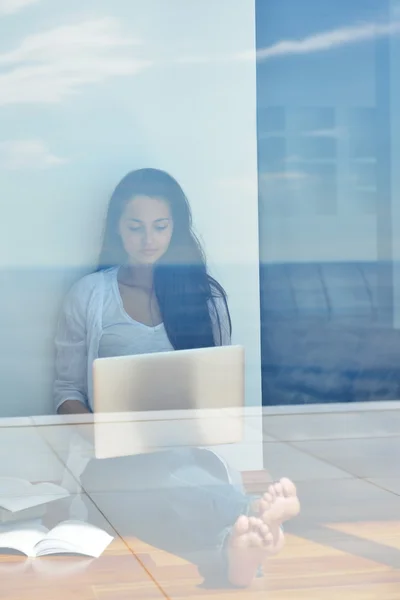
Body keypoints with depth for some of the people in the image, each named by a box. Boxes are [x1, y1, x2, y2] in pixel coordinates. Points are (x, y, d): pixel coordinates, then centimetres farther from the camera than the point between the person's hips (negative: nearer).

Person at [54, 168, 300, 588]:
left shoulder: (204, 295, 15)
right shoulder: (88, 296, 11)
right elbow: (67, 389, 12)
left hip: (191, 448, 2)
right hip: (117, 454, -2)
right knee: (168, 479, -41)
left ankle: (235, 547, -72)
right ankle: (256, 516, -72)